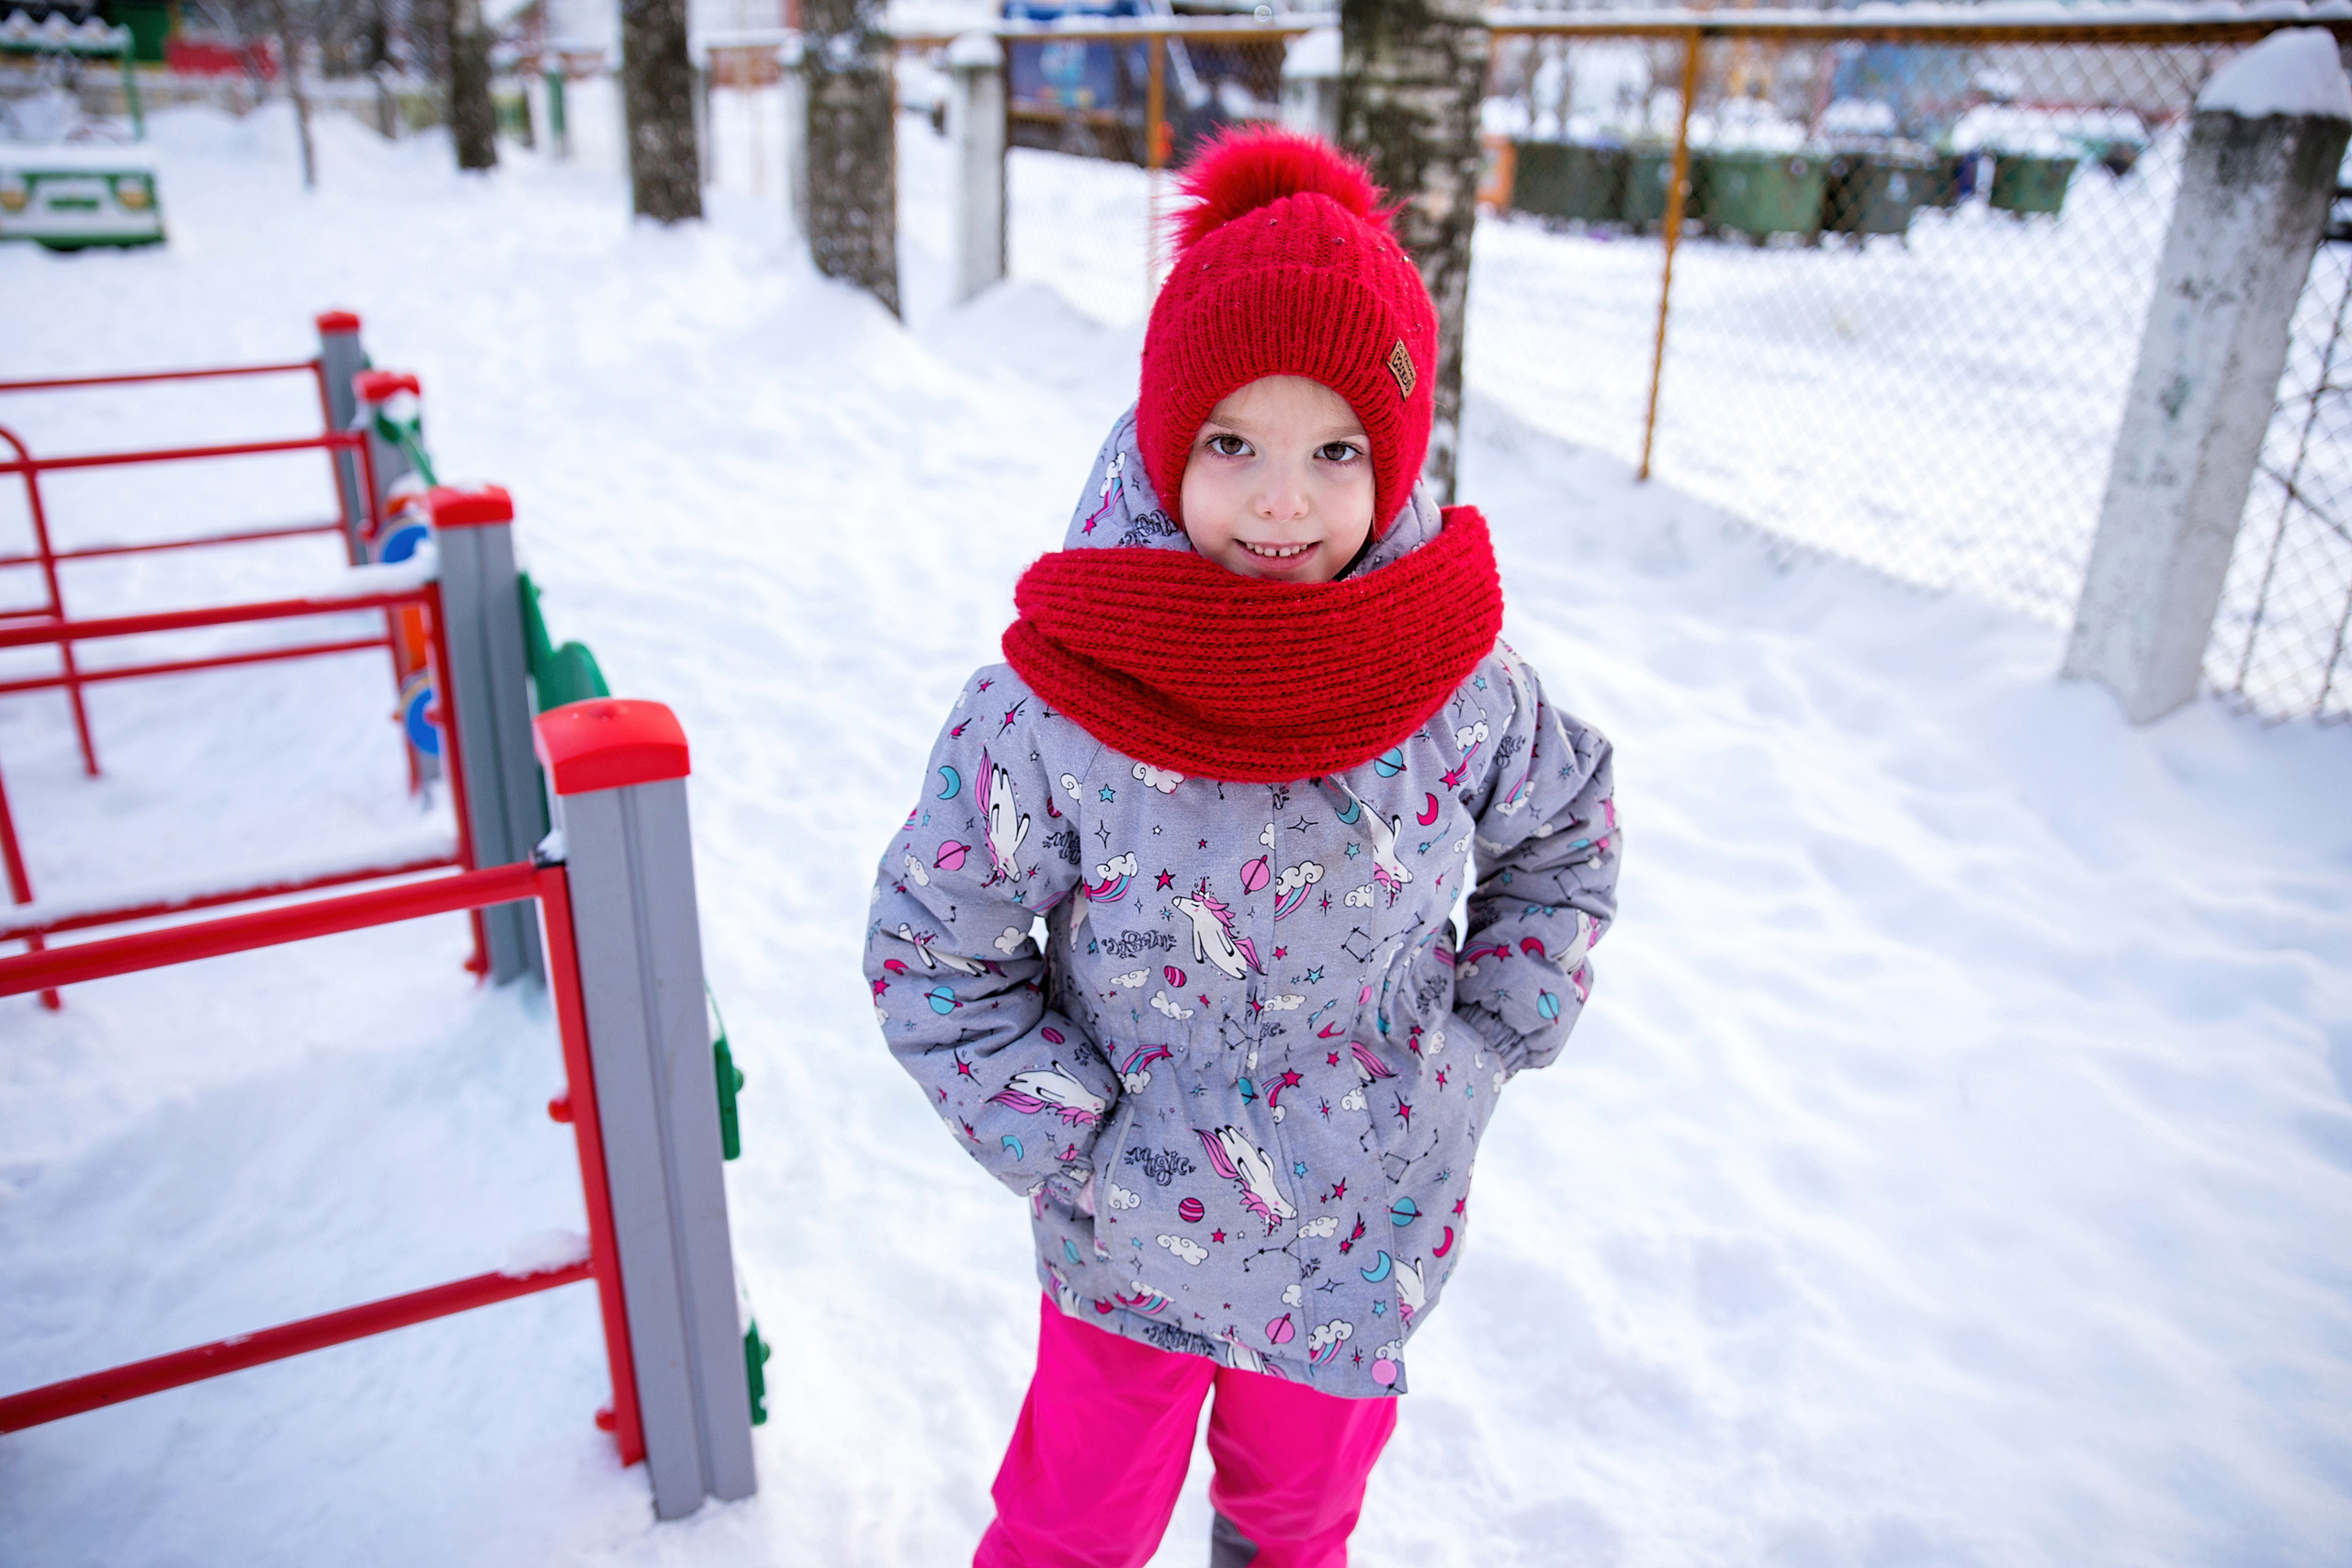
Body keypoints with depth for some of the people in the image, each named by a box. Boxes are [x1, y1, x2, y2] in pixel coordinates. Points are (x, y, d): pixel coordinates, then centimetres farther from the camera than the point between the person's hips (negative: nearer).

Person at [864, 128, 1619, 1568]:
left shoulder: (1462, 683, -16)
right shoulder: (1053, 708, -24)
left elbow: (1568, 826, 5)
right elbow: (930, 952, -12)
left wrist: (1490, 1043, -2)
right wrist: (1076, 1144, -15)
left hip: (1372, 1233, 3)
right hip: (1133, 1235, -2)